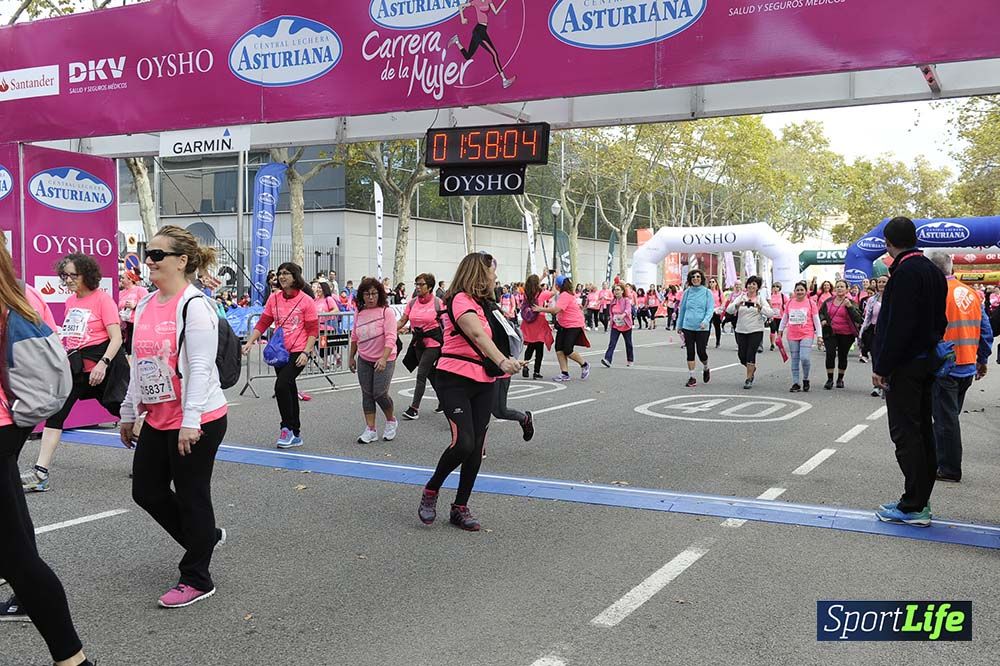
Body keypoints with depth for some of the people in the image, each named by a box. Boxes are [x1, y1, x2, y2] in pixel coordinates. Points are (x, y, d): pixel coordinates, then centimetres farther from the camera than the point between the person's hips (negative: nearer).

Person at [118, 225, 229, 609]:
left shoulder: (194, 305, -15)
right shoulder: (145, 306, 10)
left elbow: (200, 368, -20)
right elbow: (139, 365, 17)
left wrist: (190, 421, -24)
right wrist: (129, 413, 19)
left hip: (197, 422, -9)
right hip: (157, 420, 9)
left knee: (191, 497, 3)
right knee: (146, 490, 14)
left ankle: (196, 580, 18)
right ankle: (205, 536, 36)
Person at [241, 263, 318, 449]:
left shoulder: (306, 300, -7)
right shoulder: (274, 298, 7)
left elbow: (313, 330, -7)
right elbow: (263, 323, 8)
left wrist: (306, 352, -15)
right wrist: (250, 341, -3)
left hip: (298, 353, -5)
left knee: (281, 385, -21)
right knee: (289, 390, 12)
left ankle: (287, 428, -4)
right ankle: (295, 435, 22)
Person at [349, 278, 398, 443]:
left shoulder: (387, 312, -14)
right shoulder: (360, 313, 3)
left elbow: (390, 338, -21)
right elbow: (354, 336, 15)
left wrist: (384, 358, -31)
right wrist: (351, 357, 17)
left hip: (384, 360, -5)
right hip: (364, 360, 5)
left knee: (379, 393, -8)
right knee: (367, 394, 6)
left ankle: (391, 421, 19)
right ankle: (370, 430, 12)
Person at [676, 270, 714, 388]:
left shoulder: (707, 292, 0)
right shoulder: (687, 292, 7)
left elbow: (711, 309, -5)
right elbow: (682, 309, 15)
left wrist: (705, 321, -21)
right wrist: (679, 325, 17)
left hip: (702, 328, -2)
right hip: (688, 327, 2)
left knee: (701, 352, -3)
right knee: (690, 352, 3)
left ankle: (706, 369, 29)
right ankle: (691, 378, 10)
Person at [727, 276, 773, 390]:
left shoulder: (761, 298, 1)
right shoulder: (741, 297, 5)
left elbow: (770, 313, -12)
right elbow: (729, 310, -8)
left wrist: (760, 307, -29)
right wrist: (737, 305, -28)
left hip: (756, 331, -2)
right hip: (741, 331, 3)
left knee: (751, 354, -10)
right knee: (742, 355, 3)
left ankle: (749, 379, 1)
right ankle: (752, 369, 34)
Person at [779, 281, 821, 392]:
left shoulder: (810, 303, 1)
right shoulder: (789, 303, 9)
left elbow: (816, 320, 2)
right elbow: (784, 318, 18)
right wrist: (780, 332, 17)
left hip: (807, 335, -3)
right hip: (792, 336, 3)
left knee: (805, 358, -16)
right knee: (794, 360, 6)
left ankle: (805, 380, 7)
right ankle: (795, 383, 12)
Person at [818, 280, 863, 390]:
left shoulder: (850, 302, -3)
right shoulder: (828, 302, 5)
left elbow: (858, 318, -14)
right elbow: (821, 312, 21)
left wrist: (849, 306, -25)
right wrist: (823, 320, 0)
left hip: (846, 334, -1)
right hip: (830, 332, 1)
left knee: (842, 356, 9)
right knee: (830, 354, -10)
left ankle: (840, 379, 25)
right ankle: (830, 379, -1)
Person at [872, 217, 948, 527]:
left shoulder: (905, 273, -17)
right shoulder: (934, 271, 13)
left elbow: (898, 325, -22)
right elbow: (939, 321, 17)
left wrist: (881, 367, -18)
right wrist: (931, 349, 19)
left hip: (905, 365, -9)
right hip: (927, 361, 10)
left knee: (906, 434, -5)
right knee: (922, 431, 13)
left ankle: (913, 507, -2)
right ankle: (921, 501, 21)